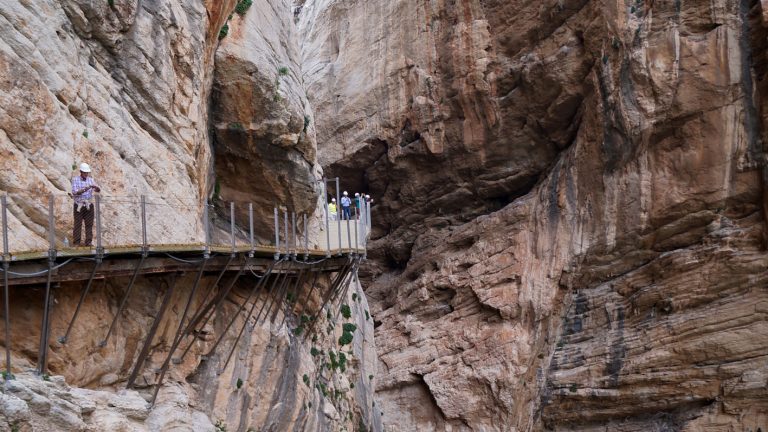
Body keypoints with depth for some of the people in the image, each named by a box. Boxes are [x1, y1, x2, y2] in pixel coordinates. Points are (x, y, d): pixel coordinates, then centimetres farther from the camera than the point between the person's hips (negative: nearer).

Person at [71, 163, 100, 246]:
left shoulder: (91, 179, 6)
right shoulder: (75, 179, -4)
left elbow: (98, 190, -2)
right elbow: (74, 192, -14)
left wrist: (95, 187, -25)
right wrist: (85, 189, -28)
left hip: (89, 206, 3)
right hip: (79, 206, -3)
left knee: (89, 224, 1)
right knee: (78, 224, -2)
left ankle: (89, 242, 5)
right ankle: (76, 242, 2)